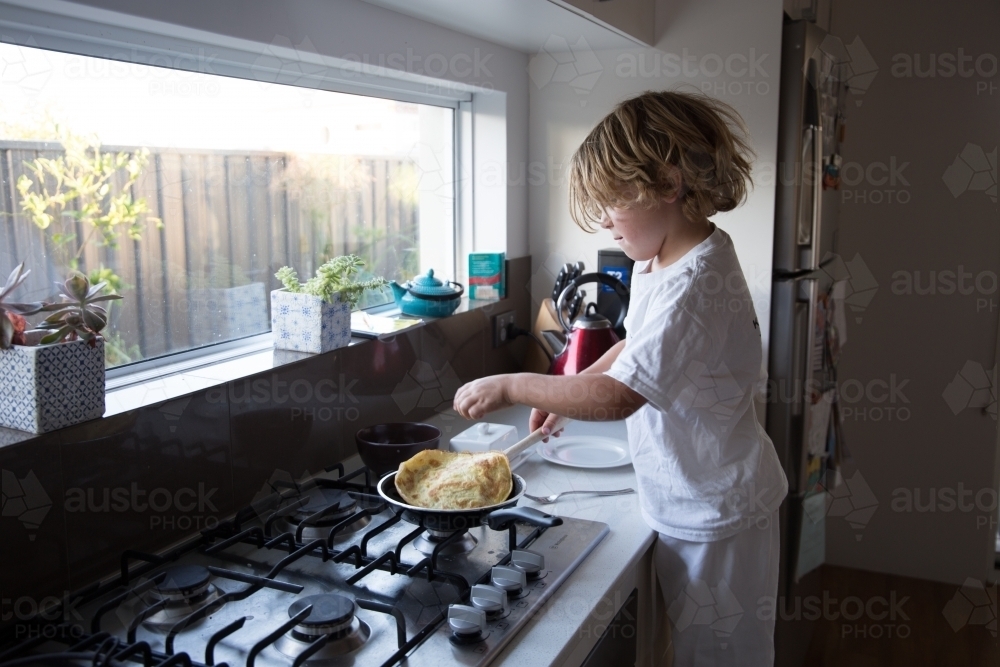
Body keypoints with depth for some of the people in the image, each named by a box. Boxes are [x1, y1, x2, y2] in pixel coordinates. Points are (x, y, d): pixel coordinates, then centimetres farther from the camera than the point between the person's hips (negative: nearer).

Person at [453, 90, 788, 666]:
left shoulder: (697, 283, -28)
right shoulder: (658, 263, 3)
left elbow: (618, 396, -32)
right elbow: (639, 347, 19)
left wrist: (512, 387, -22)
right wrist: (568, 390, 7)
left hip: (715, 514, -9)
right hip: (689, 502, 9)